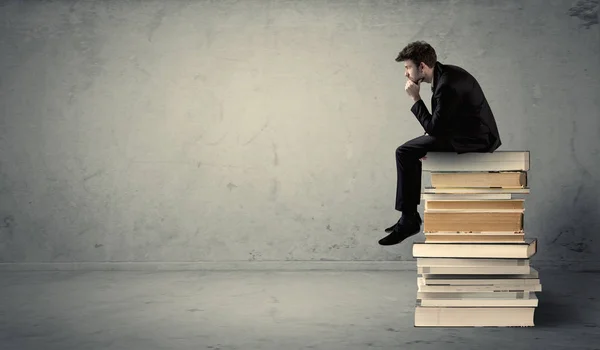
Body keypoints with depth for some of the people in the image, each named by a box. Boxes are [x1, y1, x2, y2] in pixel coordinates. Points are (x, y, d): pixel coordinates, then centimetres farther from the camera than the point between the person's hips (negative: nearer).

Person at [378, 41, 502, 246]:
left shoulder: (447, 85, -23)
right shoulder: (444, 73, 8)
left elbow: (434, 128, -21)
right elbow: (441, 123, 18)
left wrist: (416, 99, -15)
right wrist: (426, 144, 7)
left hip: (473, 139, -11)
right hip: (474, 134, 11)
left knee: (405, 153, -11)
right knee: (410, 151, 21)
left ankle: (409, 219, -4)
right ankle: (409, 216, 23)